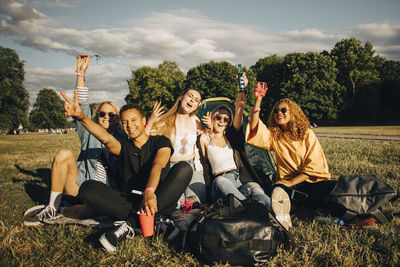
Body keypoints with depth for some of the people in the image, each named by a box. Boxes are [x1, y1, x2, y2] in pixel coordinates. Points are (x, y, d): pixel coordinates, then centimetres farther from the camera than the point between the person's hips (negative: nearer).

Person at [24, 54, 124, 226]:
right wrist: (81, 73, -7)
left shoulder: (122, 138, 15)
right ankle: (52, 208, -15)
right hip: (80, 184, 2)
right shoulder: (89, 133, 13)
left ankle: (60, 212, -4)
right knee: (64, 154, -26)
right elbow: (82, 106, 2)